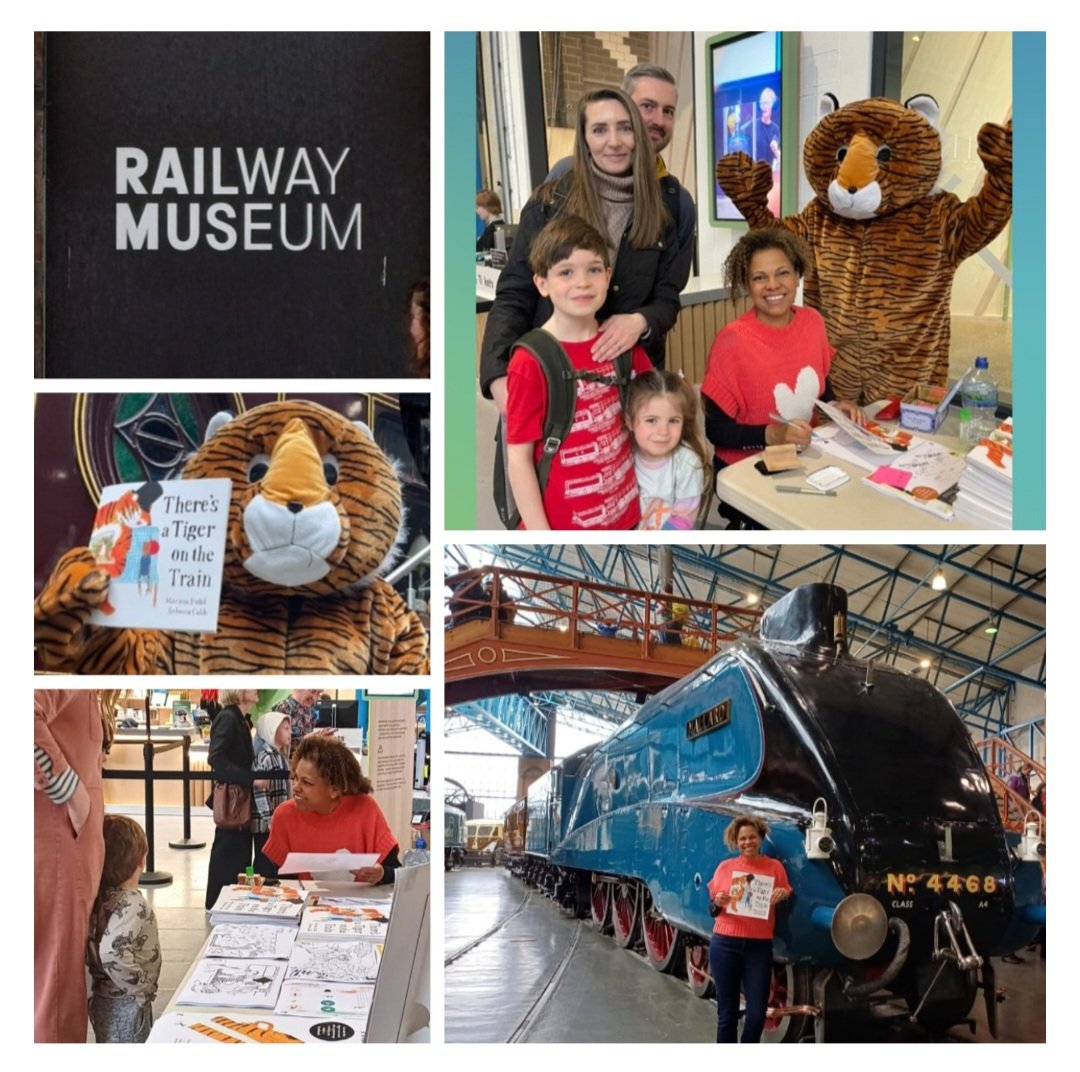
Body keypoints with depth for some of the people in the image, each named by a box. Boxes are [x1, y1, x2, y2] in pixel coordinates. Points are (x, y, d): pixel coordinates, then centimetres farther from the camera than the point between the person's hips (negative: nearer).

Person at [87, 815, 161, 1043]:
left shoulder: (101, 897, 1)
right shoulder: (131, 905, -23)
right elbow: (112, 953, -36)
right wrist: (142, 987, -23)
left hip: (106, 999, 8)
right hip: (126, 1005, -8)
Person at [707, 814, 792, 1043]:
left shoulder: (774, 867, 4)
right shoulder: (725, 867, 5)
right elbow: (712, 909, 11)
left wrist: (785, 896, -13)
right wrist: (717, 903, -12)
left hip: (759, 947, 0)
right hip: (725, 945, 0)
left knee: (757, 1013, -1)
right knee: (727, 1011, 4)